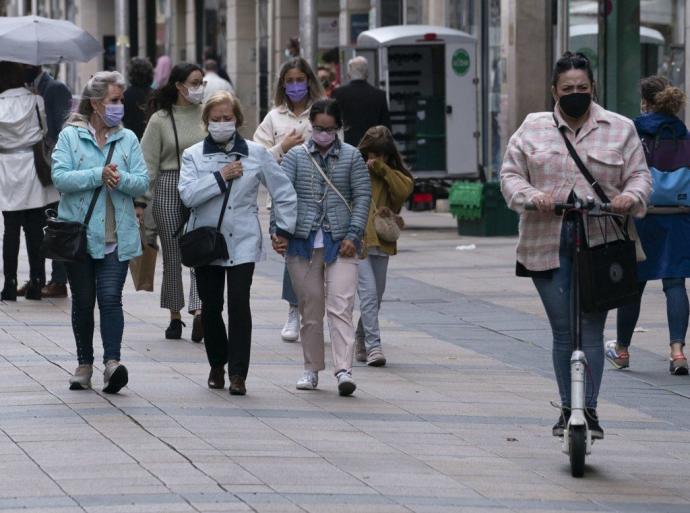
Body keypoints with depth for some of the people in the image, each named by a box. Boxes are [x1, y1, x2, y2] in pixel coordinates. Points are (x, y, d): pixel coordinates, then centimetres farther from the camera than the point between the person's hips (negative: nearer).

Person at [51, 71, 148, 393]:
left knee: (110, 297, -11)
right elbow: (60, 177, -11)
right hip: (79, 233, -1)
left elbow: (142, 182, 2)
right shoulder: (70, 136, 1)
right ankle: (85, 364, 20)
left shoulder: (128, 139, 9)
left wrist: (121, 179, -18)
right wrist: (99, 175, -20)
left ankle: (112, 362, -20)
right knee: (83, 301, 9)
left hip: (117, 236, 1)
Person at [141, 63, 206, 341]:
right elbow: (148, 163, 1)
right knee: (172, 256, 6)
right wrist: (140, 201, -4)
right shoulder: (160, 120, 1)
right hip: (169, 188, -1)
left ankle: (198, 311, -25)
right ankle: (175, 316, 16)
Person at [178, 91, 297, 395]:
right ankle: (217, 365, 27)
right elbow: (188, 195, -12)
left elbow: (283, 192, 11)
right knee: (211, 307, 8)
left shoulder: (256, 154, 4)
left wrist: (284, 229, 8)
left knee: (239, 305, -12)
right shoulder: (193, 155, 2)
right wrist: (220, 177, -15)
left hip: (242, 242, -1)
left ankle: (238, 374, -10)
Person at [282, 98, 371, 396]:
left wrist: (353, 236, -6)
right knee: (310, 309, 8)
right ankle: (312, 369, 19)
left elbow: (362, 197, 3)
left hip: (340, 244, -2)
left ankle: (344, 370, -19)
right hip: (303, 241, 2)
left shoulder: (351, 157, 6)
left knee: (340, 307, -12)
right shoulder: (296, 157, 7)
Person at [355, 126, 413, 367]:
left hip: (381, 242, 5)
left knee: (376, 296, 12)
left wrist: (382, 170, -11)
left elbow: (405, 189, -6)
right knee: (368, 293, -16)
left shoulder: (392, 173, 12)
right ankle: (373, 346, -19)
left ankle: (361, 342, 27)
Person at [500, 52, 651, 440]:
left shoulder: (620, 129, 8)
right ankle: (568, 408, 13)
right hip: (548, 244, 1)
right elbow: (511, 175, 7)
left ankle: (589, 409, -2)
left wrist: (631, 196, -16)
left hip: (600, 243, -1)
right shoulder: (533, 128, 10)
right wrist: (532, 196, -14)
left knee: (592, 328, -5)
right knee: (563, 330, 5)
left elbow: (639, 175, 7)